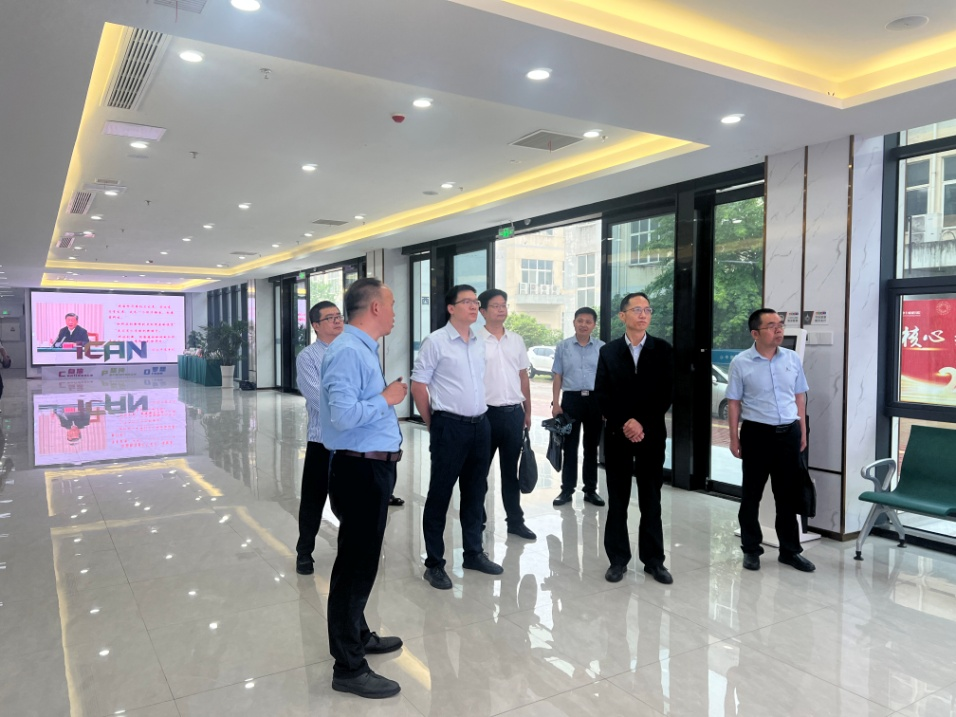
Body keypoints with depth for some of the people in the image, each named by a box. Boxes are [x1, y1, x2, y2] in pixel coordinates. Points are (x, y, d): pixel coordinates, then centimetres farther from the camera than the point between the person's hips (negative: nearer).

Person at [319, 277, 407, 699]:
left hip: (373, 467, 11)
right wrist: (387, 399, -18)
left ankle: (357, 635, 41)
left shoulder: (363, 349, 13)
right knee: (355, 564, 0)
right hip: (359, 470, -11)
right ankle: (348, 668, 14)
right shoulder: (348, 351, -20)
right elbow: (343, 414, -29)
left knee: (362, 560, 23)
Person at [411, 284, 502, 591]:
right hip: (450, 427, -6)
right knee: (440, 494, 3)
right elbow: (418, 386, -7)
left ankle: (473, 553, 30)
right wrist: (434, 424, -1)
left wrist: (479, 416, 14)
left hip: (480, 425, 7)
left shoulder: (479, 344, 11)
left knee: (475, 492, 15)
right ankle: (434, 563, 14)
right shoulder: (436, 341, -8)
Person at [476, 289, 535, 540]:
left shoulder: (516, 340, 10)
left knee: (511, 469, 14)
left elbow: (523, 377, 15)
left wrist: (527, 411, 13)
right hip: (486, 412, -4)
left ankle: (515, 520, 23)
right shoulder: (475, 340, -6)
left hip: (514, 412, 5)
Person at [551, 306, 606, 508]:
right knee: (570, 446, 5)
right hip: (571, 399, 0)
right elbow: (558, 377, 4)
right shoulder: (562, 347, 3)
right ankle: (567, 489, 14)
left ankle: (591, 490, 20)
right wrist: (556, 404, -3)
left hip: (595, 400, 1)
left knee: (591, 447, 10)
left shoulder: (602, 348, 3)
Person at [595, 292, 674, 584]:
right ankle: (618, 559, 17)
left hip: (652, 434, 0)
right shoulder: (608, 351, 4)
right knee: (617, 500, 6)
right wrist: (623, 424, -11)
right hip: (617, 434, 0)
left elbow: (667, 393, -3)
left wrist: (643, 423, -12)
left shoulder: (663, 350, 3)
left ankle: (654, 560, 18)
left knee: (651, 500, 7)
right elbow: (602, 395, 0)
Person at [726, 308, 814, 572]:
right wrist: (734, 438, -5)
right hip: (757, 433, -3)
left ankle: (790, 550, 25)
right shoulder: (741, 362, -6)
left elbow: (799, 396, 12)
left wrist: (802, 431, 10)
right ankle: (751, 550, 20)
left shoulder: (792, 358, 4)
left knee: (788, 494, 12)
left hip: (789, 433, 3)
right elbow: (734, 402, -3)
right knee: (752, 494, 6)